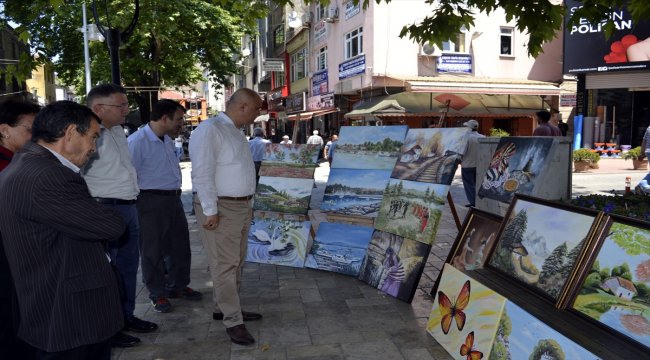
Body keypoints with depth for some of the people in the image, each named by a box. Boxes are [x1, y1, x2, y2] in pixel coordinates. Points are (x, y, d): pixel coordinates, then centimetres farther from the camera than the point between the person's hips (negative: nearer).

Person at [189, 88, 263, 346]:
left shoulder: (235, 132, 14)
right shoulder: (209, 130, -16)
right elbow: (202, 174, -20)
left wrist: (248, 204, 17)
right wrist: (210, 211, -21)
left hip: (241, 206, 10)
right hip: (220, 208, -10)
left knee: (236, 262, 16)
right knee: (225, 265, -3)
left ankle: (223, 308, 30)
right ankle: (233, 321, 5)